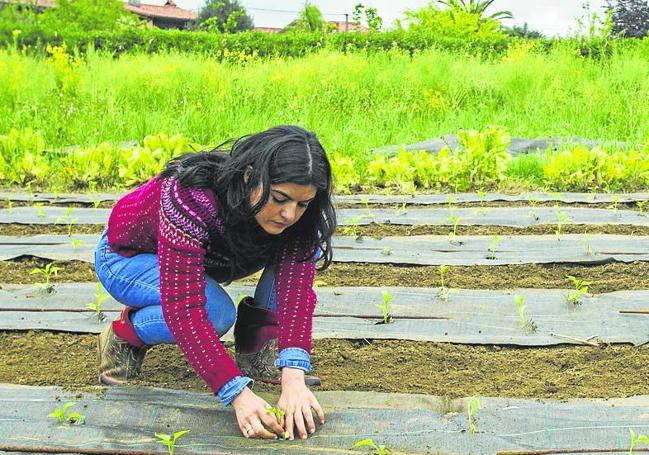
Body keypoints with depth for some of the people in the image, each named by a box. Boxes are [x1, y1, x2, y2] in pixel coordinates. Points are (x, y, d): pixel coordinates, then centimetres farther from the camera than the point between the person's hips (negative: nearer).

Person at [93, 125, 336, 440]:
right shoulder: (191, 196, -41)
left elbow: (296, 283, -30)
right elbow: (183, 305, -43)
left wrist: (293, 376, -44)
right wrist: (238, 394, -48)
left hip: (206, 257, 5)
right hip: (128, 259, -5)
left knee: (305, 243, -16)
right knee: (216, 312, -35)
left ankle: (258, 349, -7)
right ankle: (123, 337, -7)